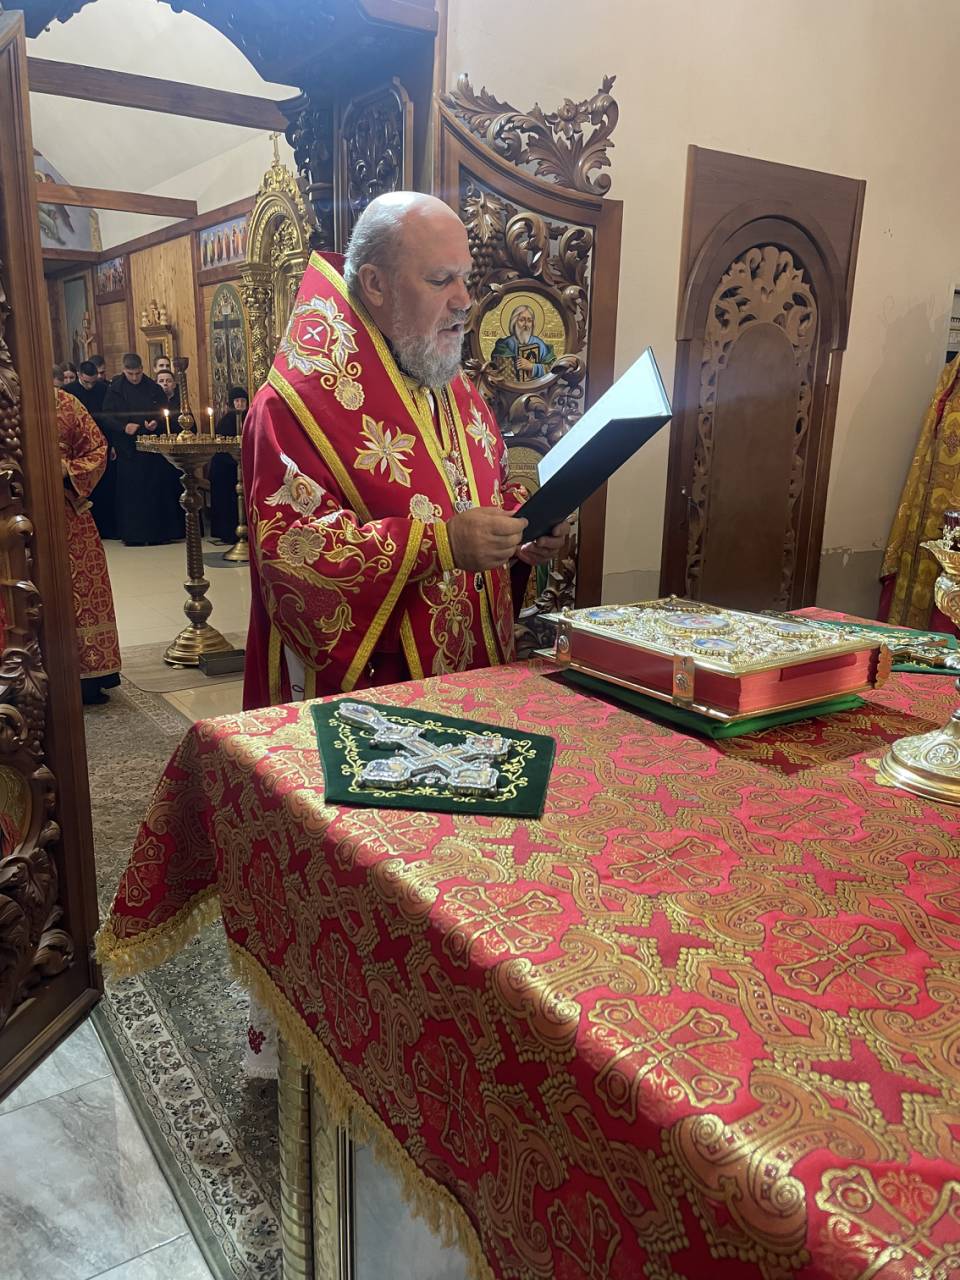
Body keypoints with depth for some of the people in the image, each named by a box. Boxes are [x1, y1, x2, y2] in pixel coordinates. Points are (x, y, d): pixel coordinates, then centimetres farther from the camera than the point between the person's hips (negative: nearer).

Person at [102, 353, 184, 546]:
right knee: (131, 490, -1)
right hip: (128, 449, -1)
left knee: (157, 488, 1)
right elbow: (108, 417, 0)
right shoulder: (115, 389, 3)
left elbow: (165, 412, 11)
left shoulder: (153, 388, 7)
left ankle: (159, 531, 9)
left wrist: (157, 423, -10)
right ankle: (134, 534, 4)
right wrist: (123, 427, -17)